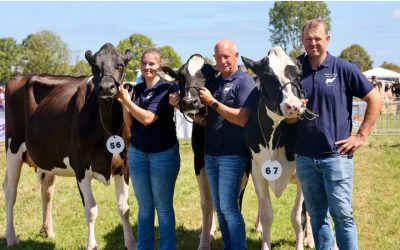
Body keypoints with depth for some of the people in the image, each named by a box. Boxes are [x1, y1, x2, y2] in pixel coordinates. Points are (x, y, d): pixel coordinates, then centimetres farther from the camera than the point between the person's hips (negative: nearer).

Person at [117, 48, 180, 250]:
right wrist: (123, 103, -12)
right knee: (144, 206, 12)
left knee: (163, 207, 4)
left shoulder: (166, 90, -11)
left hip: (164, 153, -5)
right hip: (137, 152, 5)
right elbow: (129, 123, 3)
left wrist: (127, 100, -18)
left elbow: (147, 118, -21)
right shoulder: (137, 89, 5)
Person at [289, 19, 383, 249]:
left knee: (342, 214, -4)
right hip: (304, 157, 4)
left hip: (336, 155, -4)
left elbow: (375, 99, -1)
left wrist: (361, 136, -5)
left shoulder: (344, 69, -5)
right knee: (317, 215, 12)